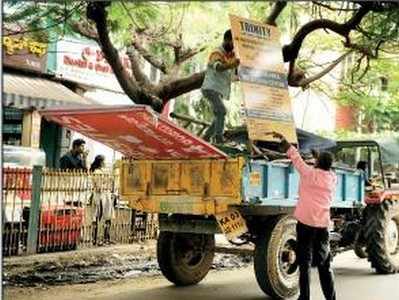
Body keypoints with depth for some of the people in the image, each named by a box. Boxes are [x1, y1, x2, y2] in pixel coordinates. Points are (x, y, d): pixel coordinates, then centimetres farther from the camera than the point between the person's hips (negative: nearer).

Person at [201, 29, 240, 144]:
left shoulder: (232, 55, 11)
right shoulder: (216, 54, -14)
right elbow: (219, 67, -36)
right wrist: (232, 64, -56)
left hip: (220, 91, 9)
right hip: (211, 88, -9)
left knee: (219, 117, 11)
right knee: (221, 111, -25)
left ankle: (205, 138, 23)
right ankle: (219, 139, -28)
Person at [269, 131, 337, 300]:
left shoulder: (309, 173, -6)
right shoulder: (333, 179, 6)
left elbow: (294, 155, 1)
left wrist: (282, 139, 11)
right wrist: (319, 157, 40)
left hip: (306, 222, -4)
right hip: (323, 224, 4)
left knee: (305, 263, 2)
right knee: (324, 264, 13)